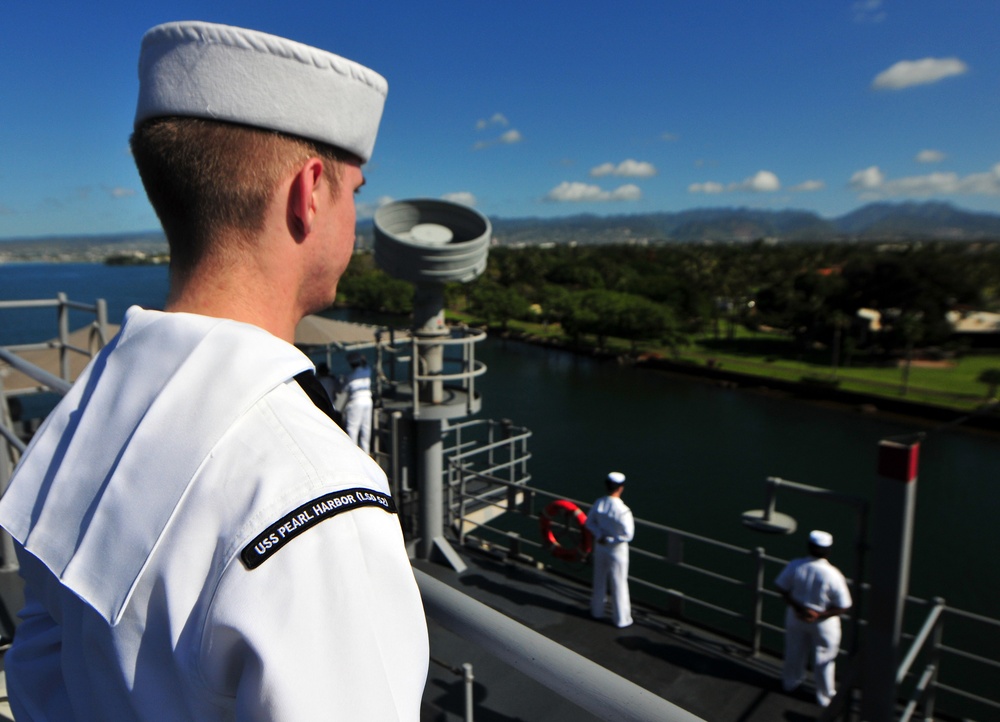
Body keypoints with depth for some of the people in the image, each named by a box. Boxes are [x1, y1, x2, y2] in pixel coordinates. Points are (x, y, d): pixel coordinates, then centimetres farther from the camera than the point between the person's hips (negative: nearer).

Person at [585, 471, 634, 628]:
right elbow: (628, 534, -24)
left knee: (599, 580, 21)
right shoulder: (623, 511, -27)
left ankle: (597, 611, 39)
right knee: (618, 584, 11)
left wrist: (600, 536, -6)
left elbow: (590, 523, 1)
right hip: (617, 550, -5)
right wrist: (611, 540, -14)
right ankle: (621, 618, 25)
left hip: (600, 547, 5)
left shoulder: (598, 503, -11)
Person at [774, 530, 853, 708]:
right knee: (824, 658, 19)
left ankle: (790, 681, 48)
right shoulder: (833, 575, -27)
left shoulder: (795, 565, -20)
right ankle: (824, 696, 38)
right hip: (823, 623, -3)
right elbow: (843, 606, -20)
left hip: (796, 615, 3)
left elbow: (783, 588, -7)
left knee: (794, 650, 25)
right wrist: (820, 615, -16)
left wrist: (796, 607, -7)